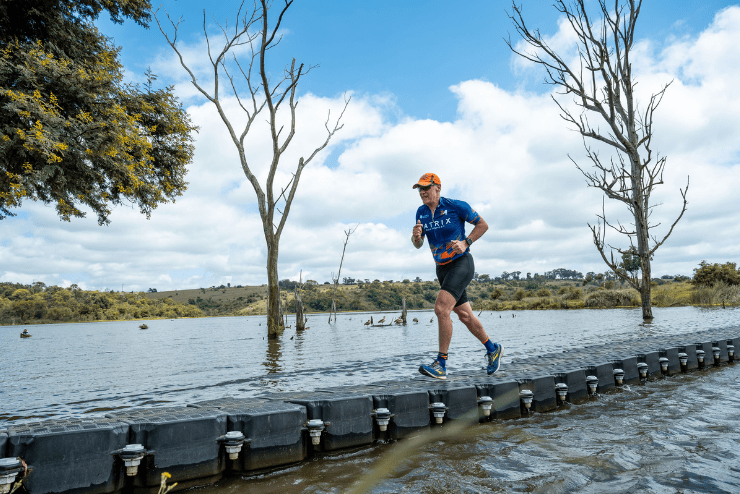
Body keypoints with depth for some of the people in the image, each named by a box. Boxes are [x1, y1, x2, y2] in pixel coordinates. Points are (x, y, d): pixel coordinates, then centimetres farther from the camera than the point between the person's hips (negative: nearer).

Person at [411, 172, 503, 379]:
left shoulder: (456, 206, -12)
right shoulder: (421, 212, 4)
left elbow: (483, 225, -3)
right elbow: (418, 244, 9)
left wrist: (465, 243, -16)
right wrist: (416, 235, -14)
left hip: (461, 263, -7)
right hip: (442, 268, 7)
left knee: (441, 308, -22)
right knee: (464, 315, 14)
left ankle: (441, 364, -14)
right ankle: (493, 349, 35)